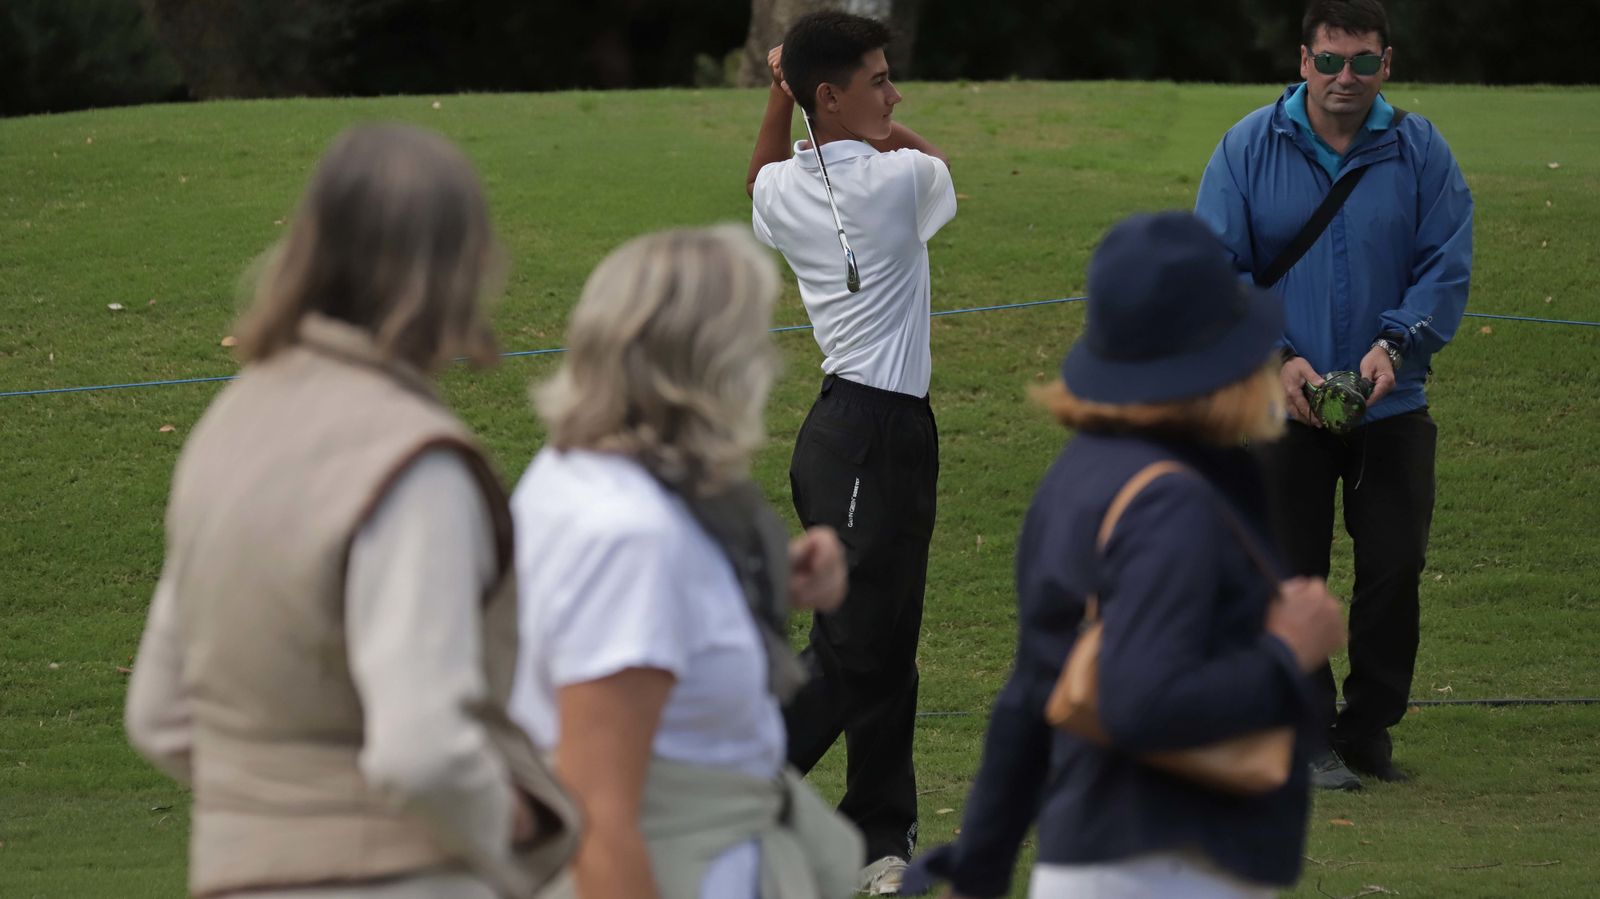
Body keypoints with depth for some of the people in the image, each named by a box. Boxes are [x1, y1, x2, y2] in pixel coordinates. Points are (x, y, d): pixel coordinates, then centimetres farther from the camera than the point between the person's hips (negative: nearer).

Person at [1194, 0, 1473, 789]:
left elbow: (1446, 270, -3)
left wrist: (1396, 345, -20)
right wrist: (1275, 358, -17)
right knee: (1290, 575, 2)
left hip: (1391, 401, 1)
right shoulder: (1248, 150, -3)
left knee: (1395, 568, 4)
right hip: (1280, 402, -1)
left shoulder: (1420, 153, -2)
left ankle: (1369, 726, 19)